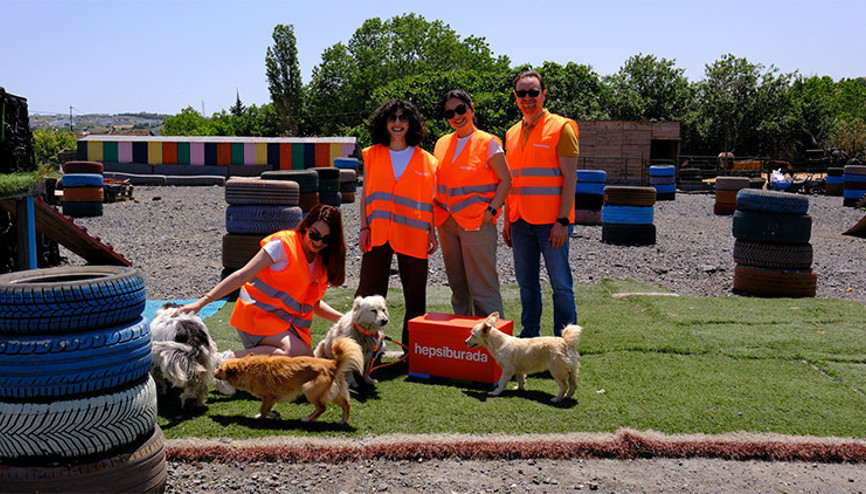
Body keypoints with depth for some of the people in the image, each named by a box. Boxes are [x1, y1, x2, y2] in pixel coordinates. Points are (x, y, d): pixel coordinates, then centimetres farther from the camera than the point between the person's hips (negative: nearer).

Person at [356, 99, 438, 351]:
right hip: (378, 233, 1)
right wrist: (364, 227, 1)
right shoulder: (372, 155, 11)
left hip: (413, 234, 0)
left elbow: (429, 199, 9)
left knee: (414, 292, 3)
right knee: (370, 290, -1)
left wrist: (432, 232, 3)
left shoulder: (425, 159, 8)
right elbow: (365, 195, 10)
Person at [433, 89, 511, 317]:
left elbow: (506, 180, -4)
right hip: (447, 222, 6)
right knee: (457, 284, 12)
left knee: (482, 285, -8)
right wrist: (435, 210, 7)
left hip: (478, 222, -6)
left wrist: (491, 210, -14)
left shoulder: (488, 143, -3)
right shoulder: (442, 143, 13)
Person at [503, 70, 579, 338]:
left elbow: (570, 177, -9)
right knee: (526, 283, 11)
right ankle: (529, 338, 22)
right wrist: (507, 221, 13)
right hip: (520, 221, 6)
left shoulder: (561, 127, -4)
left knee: (560, 283, -1)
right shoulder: (512, 133, 14)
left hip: (551, 221, -6)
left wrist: (563, 221, -16)